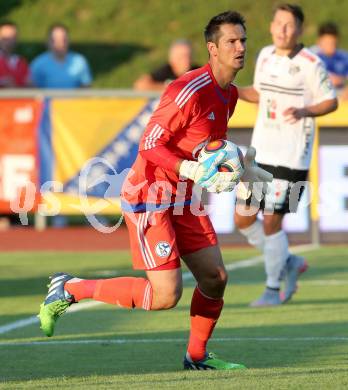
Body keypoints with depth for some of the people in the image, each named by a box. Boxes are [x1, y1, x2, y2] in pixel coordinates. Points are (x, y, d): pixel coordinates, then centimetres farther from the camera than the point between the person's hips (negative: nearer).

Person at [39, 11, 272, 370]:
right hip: (149, 197, -9)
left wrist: (237, 167, 9)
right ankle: (69, 289, 1)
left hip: (183, 198, 9)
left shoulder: (229, 94, 8)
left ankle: (196, 356, 24)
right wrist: (192, 171, -31)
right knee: (166, 295, -12)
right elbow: (150, 145, -23)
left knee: (215, 278, 4)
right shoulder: (190, 91, -23)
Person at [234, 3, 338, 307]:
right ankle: (288, 262, 26)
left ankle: (273, 289, 11)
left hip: (291, 156, -7)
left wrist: (304, 112, -23)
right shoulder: (265, 56, 9)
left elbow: (331, 102, -5)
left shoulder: (310, 63, -10)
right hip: (261, 153, 7)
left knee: (271, 222, -5)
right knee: (243, 218, 5)